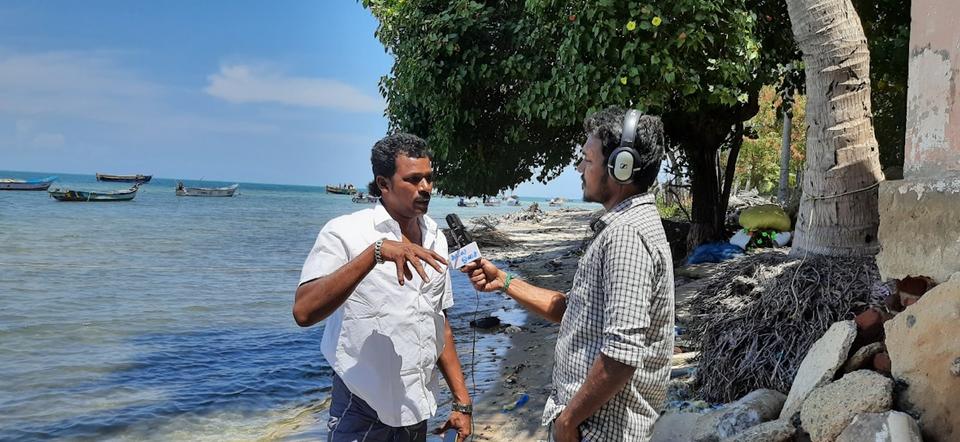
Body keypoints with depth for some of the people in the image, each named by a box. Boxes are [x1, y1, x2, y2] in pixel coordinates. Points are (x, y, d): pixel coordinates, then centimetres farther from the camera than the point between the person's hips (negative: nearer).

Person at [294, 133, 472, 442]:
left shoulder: (436, 240, 5)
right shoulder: (344, 233, -13)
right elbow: (304, 312, -27)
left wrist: (462, 401, 9)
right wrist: (375, 252, -34)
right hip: (363, 413, -5)